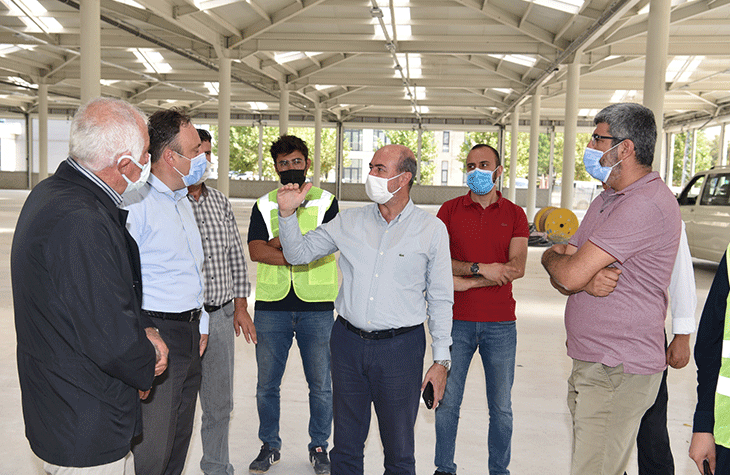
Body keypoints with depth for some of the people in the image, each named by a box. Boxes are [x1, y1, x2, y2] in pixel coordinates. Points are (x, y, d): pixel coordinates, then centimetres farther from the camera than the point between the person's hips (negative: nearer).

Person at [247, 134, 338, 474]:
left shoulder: (326, 202, 6)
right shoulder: (263, 205, 10)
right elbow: (255, 250, -5)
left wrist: (278, 241, -8)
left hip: (317, 307, -1)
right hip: (271, 306, 2)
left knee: (320, 384, 6)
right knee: (267, 383, 9)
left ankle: (319, 446, 24)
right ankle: (270, 446, 27)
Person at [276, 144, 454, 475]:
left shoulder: (432, 230, -3)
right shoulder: (349, 222, 5)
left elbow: (440, 299, 0)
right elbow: (298, 253, 11)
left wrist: (441, 360, -3)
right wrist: (287, 213, -4)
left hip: (400, 348, -2)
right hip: (348, 342, 3)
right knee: (345, 447, 16)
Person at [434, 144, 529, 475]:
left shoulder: (514, 215, 4)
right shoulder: (449, 210, 4)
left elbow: (517, 268, -8)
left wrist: (467, 281, -15)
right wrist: (479, 268, -19)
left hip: (500, 324, 0)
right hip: (456, 321, 0)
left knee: (501, 407, 9)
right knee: (447, 401, 7)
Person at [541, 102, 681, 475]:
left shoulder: (647, 203, -19)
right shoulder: (607, 200, 15)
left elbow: (569, 274, -24)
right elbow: (562, 279, 10)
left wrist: (553, 257, 0)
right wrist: (587, 279, -14)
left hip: (617, 374, -10)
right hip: (588, 362, 10)